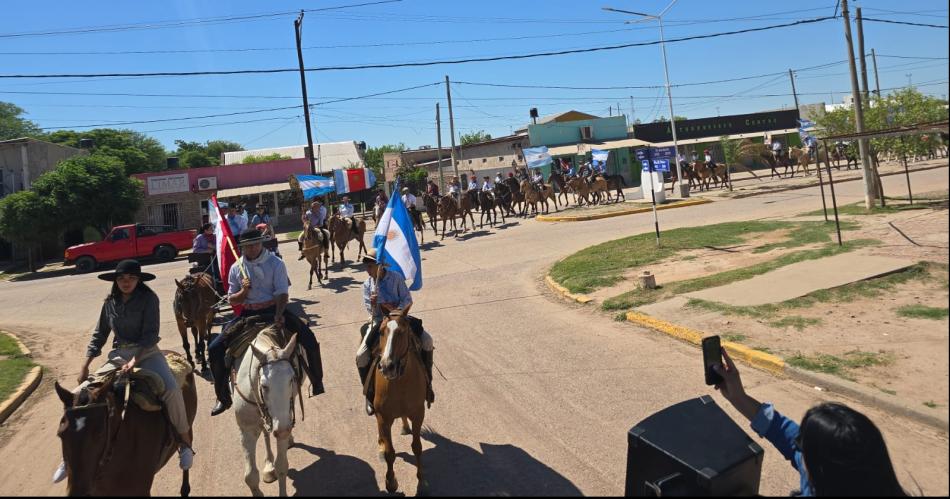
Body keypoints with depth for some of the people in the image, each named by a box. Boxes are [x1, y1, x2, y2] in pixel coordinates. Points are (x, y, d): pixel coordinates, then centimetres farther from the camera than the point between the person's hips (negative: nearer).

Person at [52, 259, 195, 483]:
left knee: (171, 389, -31)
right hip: (118, 355, 5)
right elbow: (99, 335, 16)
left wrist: (134, 361, -24)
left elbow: (150, 334, -13)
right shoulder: (110, 302, 7)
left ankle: (184, 442, -16)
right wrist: (85, 366, 10)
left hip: (146, 353, -5)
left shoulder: (148, 298, -6)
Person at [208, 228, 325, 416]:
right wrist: (243, 291, -15)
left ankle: (316, 382, 7)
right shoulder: (236, 268, 4)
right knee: (215, 348, -11)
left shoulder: (276, 263, -4)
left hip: (274, 310, -2)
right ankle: (224, 397, 8)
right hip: (248, 314, 3)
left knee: (309, 341, -20)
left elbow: (283, 293, -10)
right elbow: (232, 300, 8)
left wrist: (279, 315, -28)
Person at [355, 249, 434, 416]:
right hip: (378, 322, 1)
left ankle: (426, 382, -2)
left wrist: (398, 311, -24)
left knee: (427, 340, -21)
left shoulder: (396, 278, -6)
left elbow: (408, 300, -7)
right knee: (361, 356, -19)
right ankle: (369, 393, 4)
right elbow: (370, 309, -1)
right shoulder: (367, 284, 1)